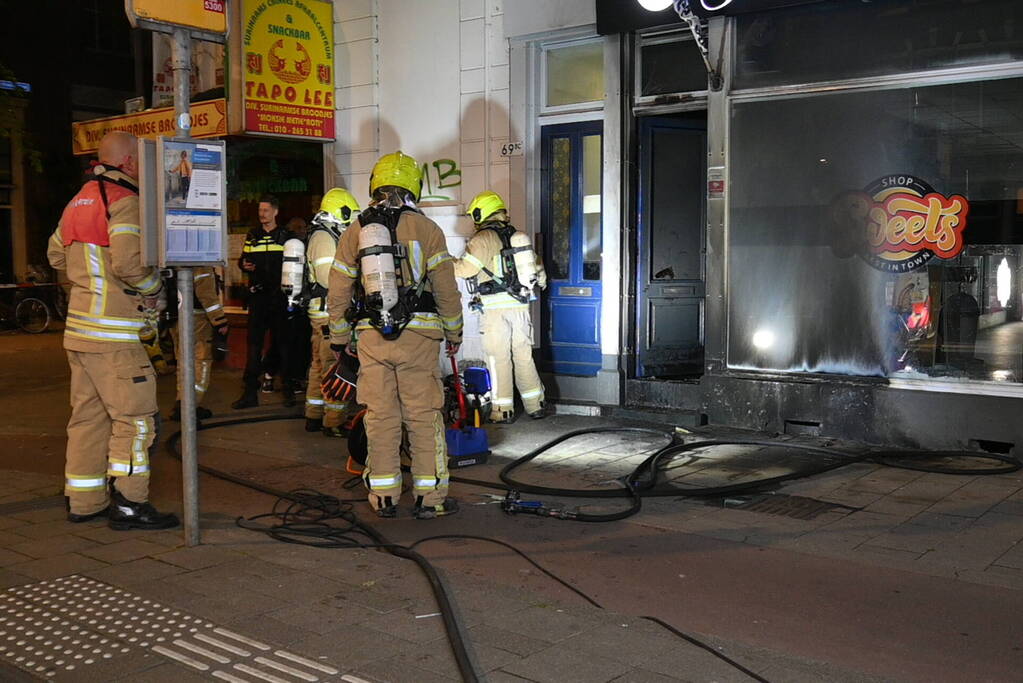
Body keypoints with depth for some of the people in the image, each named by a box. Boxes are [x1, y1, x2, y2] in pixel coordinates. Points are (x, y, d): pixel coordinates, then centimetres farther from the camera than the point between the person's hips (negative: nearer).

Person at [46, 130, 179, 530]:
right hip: (112, 332, -9)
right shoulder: (124, 201, -13)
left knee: (88, 414, 14)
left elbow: (57, 253, 26)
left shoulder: (79, 200, 17)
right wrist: (154, 289, -8)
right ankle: (129, 504, -1)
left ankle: (83, 501, 21)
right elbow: (128, 263, -24)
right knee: (135, 416, -4)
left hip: (80, 326, 10)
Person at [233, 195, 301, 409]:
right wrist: (245, 265, -4)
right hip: (258, 295, 2)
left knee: (283, 341, 3)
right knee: (254, 342, 0)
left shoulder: (285, 236, 6)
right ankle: (250, 392, 2)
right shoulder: (252, 236, 13)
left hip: (280, 295, -2)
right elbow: (243, 259, 20)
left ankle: (288, 389, 11)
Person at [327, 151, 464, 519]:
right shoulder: (425, 229, -1)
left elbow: (338, 293, 10)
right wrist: (454, 333, 11)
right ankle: (430, 498, 8)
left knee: (380, 417, 8)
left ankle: (384, 498, 14)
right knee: (424, 416, 4)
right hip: (418, 336, -2)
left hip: (371, 336, 2)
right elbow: (446, 289, -1)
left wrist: (339, 338, 21)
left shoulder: (354, 231, 7)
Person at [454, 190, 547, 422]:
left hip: (496, 309, -6)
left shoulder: (483, 239, -8)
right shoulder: (517, 236, 14)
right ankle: (536, 405, 16)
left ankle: (503, 410, 3)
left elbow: (465, 268, -14)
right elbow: (537, 266, 22)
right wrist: (541, 281, 42)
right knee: (523, 356, 13)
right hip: (520, 306, 6)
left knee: (499, 359, 0)